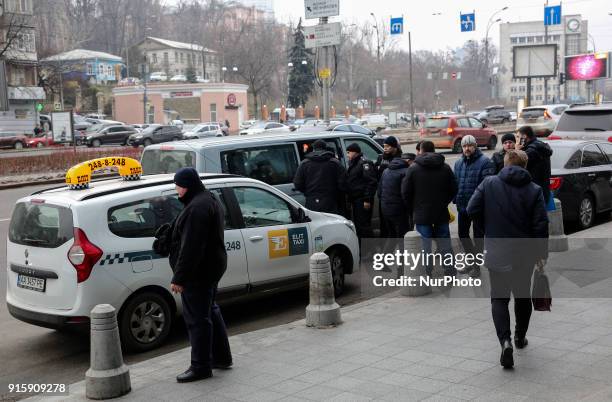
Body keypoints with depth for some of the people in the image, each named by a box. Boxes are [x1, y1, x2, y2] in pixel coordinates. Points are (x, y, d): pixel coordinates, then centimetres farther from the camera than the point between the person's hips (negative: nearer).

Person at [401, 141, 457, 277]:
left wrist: (412, 210, 9)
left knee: (425, 247, 3)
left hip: (421, 214, -2)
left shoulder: (413, 169, -7)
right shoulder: (445, 168, 2)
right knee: (445, 245, 12)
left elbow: (405, 193, -5)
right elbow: (453, 190, 6)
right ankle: (450, 272, 16)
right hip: (441, 214, 3)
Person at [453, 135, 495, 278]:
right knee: (463, 235, 16)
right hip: (462, 206, 7)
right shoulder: (458, 163, 10)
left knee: (478, 236, 5)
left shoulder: (484, 162, -12)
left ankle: (476, 265, 16)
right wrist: (456, 200, 8)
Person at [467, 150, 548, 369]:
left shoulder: (489, 183, -6)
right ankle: (520, 337, 34)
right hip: (525, 254, 1)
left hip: (497, 253, -1)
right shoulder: (534, 190, -4)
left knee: (499, 298, 6)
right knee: (523, 295, 21)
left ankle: (505, 340, -13)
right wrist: (541, 253, 4)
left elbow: (471, 210, -6)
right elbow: (541, 225, -6)